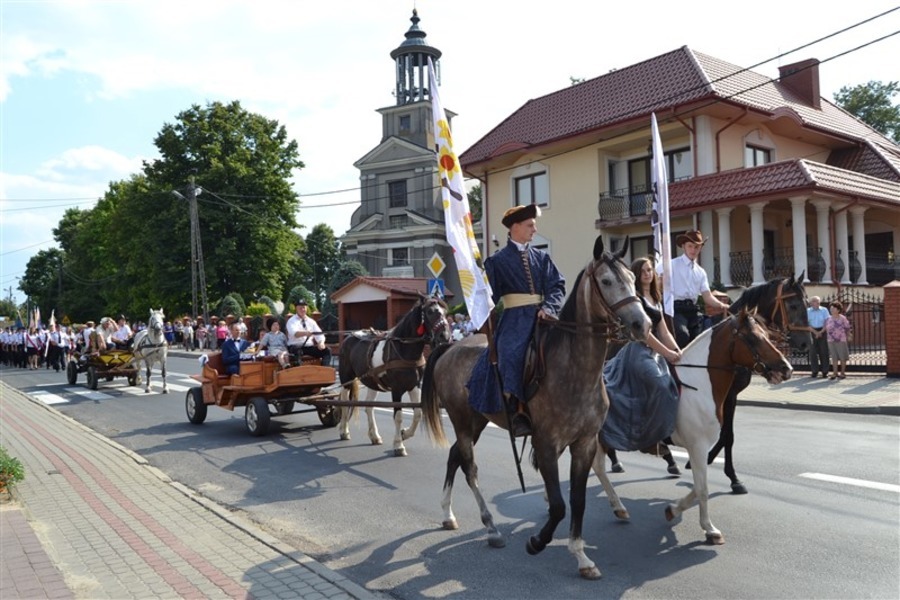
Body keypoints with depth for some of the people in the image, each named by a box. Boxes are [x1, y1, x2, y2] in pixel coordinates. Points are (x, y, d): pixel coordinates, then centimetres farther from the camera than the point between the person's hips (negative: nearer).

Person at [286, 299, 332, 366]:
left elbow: (319, 334, 8)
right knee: (297, 351, -39)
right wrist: (305, 333, -46)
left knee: (327, 350, -15)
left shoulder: (311, 321, 15)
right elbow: (295, 333, -24)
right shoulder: (291, 321, -2)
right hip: (296, 347, -5)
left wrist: (321, 342, -17)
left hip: (309, 347, 5)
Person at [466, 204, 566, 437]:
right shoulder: (498, 260, 8)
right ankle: (517, 411, -28)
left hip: (541, 316, 4)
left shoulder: (541, 257, 18)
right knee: (510, 354, -30)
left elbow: (557, 285, 8)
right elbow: (490, 294, 5)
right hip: (515, 318, -4)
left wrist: (549, 306, -10)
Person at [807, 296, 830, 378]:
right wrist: (815, 332, -11)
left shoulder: (824, 310, 3)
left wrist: (821, 332, -11)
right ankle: (814, 371, 7)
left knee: (824, 352, 0)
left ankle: (825, 371, 5)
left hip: (822, 331, 0)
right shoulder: (808, 311, 3)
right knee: (813, 352, 1)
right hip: (812, 332, 0)